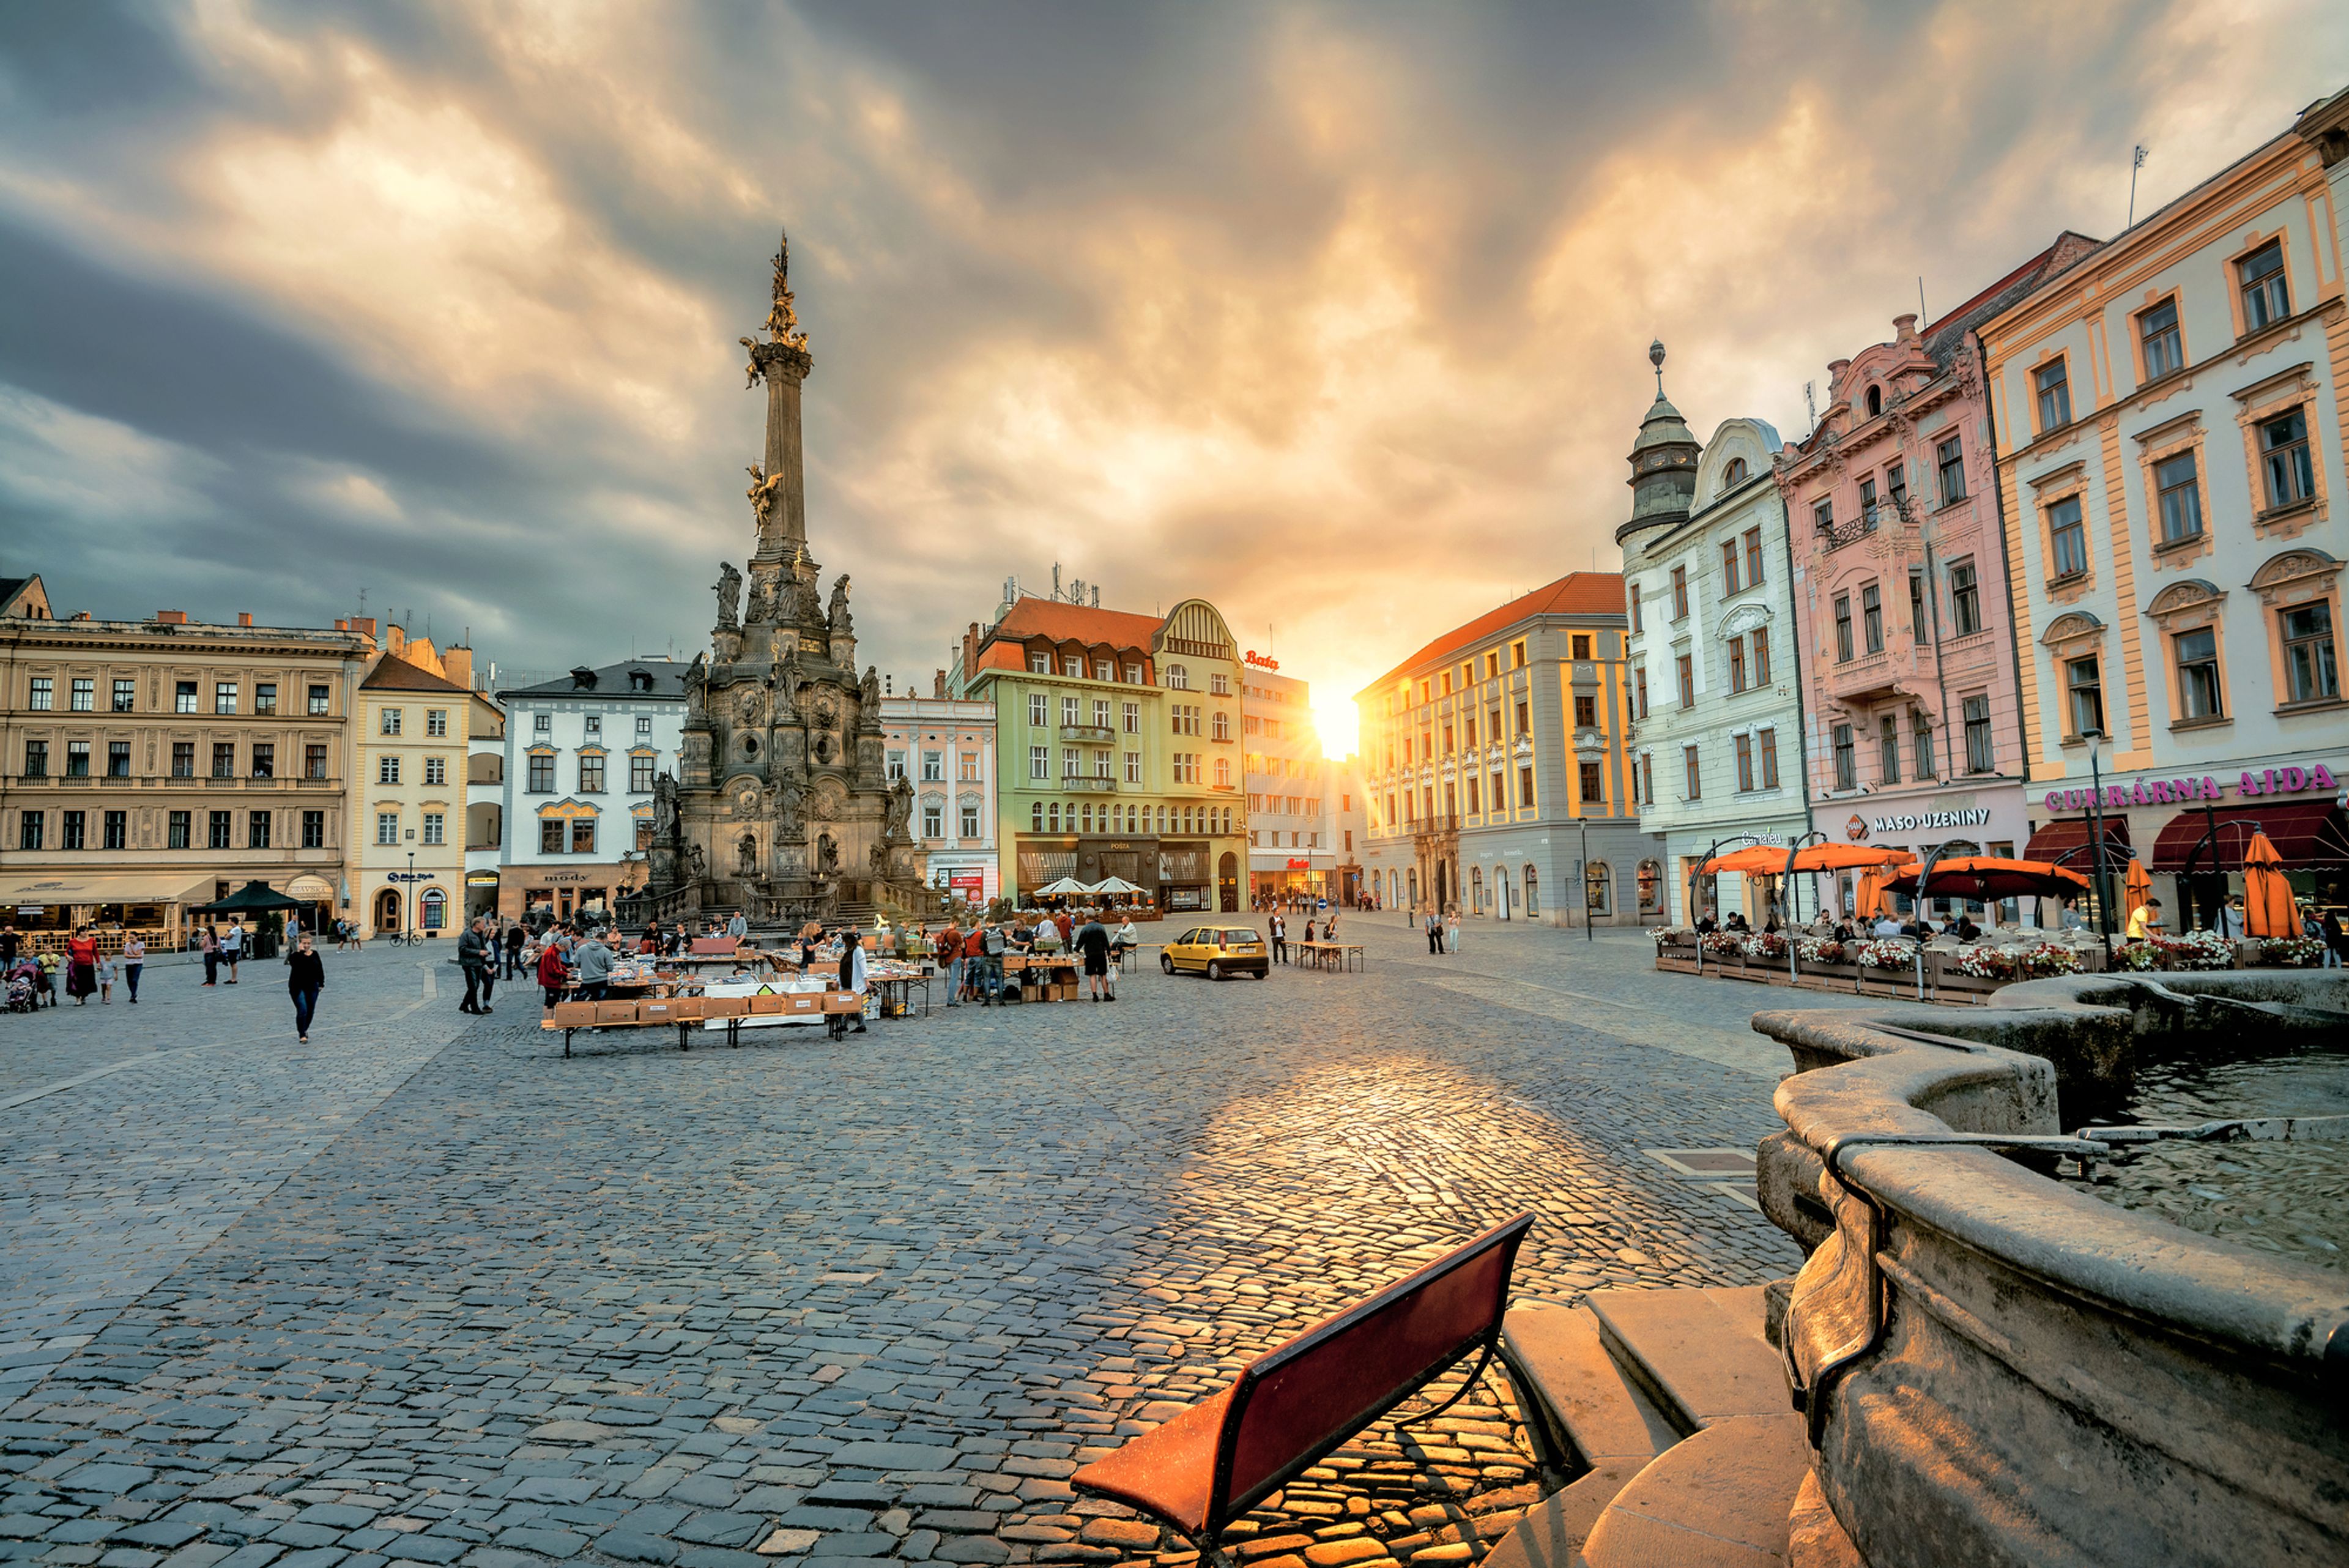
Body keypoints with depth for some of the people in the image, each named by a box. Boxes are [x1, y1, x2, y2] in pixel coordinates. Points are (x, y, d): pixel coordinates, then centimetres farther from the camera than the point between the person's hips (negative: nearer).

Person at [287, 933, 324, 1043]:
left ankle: (305, 1030, 33)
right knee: (302, 1010, -14)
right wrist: (300, 952, -29)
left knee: (311, 1011, 10)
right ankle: (302, 1035, -7)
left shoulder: (315, 954, 6)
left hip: (312, 987, 5)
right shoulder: (295, 955, -9)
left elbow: (320, 969, 13)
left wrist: (321, 983, 12)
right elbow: (296, 964, -30)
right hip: (298, 988, -5)